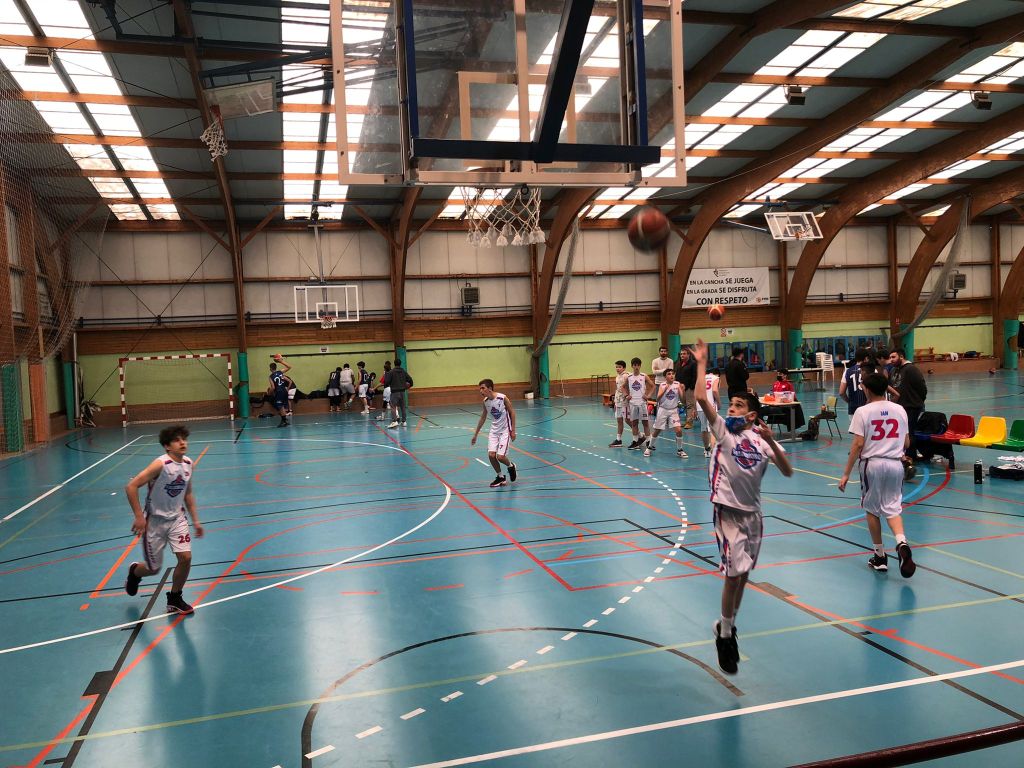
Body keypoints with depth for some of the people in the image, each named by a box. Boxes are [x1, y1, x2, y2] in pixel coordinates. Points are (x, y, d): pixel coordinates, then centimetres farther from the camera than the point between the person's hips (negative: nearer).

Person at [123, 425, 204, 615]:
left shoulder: (188, 464, -2)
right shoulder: (160, 464, -23)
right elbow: (131, 487, -24)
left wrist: (195, 520, 11)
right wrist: (139, 516, -24)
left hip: (177, 518, 5)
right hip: (154, 521, -5)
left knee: (185, 557, -11)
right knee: (154, 568, 7)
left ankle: (174, 599, 11)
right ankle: (134, 572, 44)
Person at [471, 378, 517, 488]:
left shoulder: (502, 398, -18)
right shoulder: (485, 401, -2)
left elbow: (512, 412, -9)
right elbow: (483, 418, 12)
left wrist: (513, 430, -10)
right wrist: (476, 434, 15)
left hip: (505, 430, -5)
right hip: (494, 430, 5)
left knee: (500, 456, -13)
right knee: (491, 455, -9)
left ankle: (511, 466, 21)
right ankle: (500, 477, 13)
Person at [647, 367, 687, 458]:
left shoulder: (678, 384, -4)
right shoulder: (662, 386, -7)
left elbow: (682, 399, -6)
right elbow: (657, 399, -16)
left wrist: (682, 390, -23)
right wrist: (664, 390, -28)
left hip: (673, 411, 1)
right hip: (663, 410, -1)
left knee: (679, 430, -13)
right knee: (657, 431, 9)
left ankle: (679, 450, 6)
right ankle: (649, 447, 31)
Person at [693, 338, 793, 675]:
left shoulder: (763, 440, 3)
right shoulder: (724, 430, -4)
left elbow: (787, 472, -7)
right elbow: (701, 399, -17)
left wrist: (771, 441, -19)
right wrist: (702, 363, -15)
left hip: (753, 512, 4)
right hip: (728, 510, -4)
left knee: (742, 574, 14)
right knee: (734, 574, -10)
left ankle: (728, 626, 34)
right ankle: (724, 636, 8)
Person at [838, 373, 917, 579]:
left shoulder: (863, 411, -9)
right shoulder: (900, 410, 4)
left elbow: (858, 444, -13)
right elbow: (906, 442, 9)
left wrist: (846, 474, -9)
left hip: (872, 464, -3)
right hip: (895, 463, 3)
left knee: (871, 510, 12)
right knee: (892, 508, 11)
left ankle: (880, 557, 19)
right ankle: (902, 543, -16)